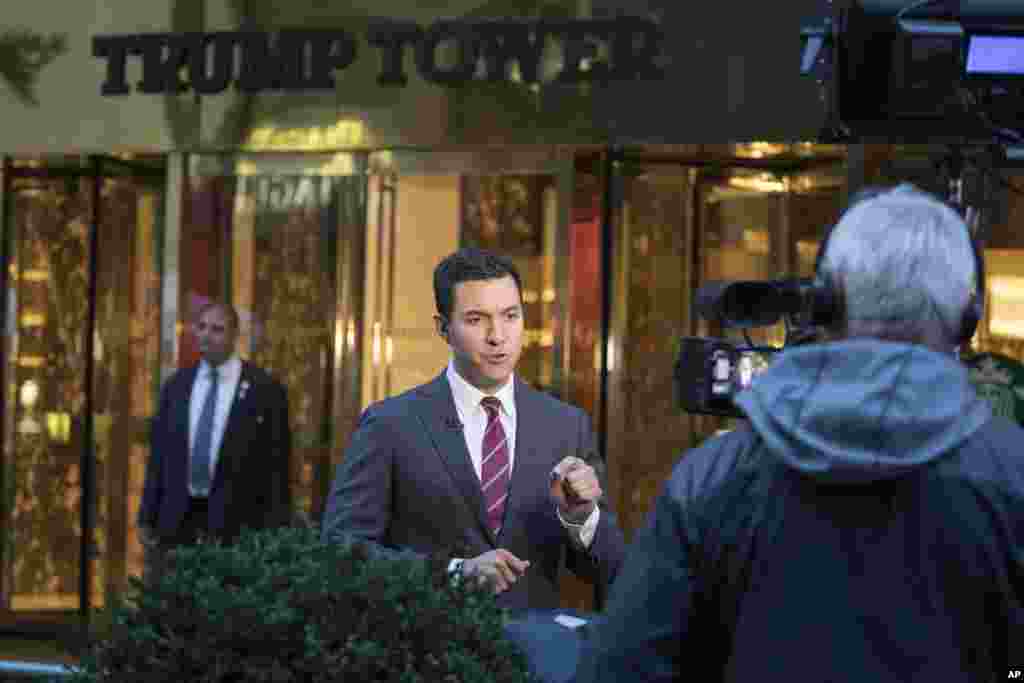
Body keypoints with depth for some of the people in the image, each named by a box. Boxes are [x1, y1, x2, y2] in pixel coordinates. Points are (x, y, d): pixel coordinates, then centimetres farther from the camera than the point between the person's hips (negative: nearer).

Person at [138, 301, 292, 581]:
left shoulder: (264, 389, -2)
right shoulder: (176, 386, 11)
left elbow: (277, 467, -3)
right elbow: (159, 457, 13)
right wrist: (147, 519, 7)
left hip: (235, 525, -4)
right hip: (176, 521, 4)